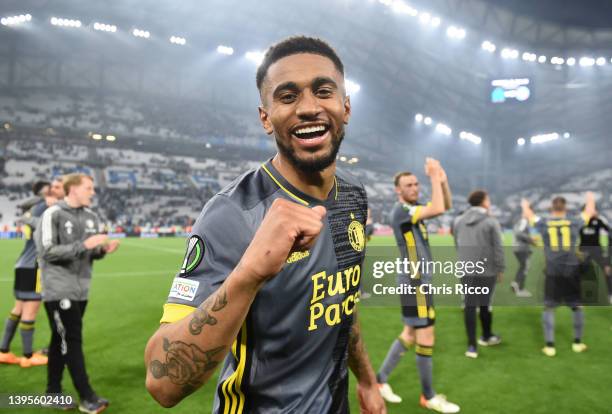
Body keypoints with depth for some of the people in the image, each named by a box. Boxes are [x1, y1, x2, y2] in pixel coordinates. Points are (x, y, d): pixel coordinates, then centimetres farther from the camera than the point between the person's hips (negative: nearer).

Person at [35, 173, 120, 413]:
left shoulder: (91, 217, 9)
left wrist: (103, 249, -7)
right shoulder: (52, 215, -12)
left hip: (80, 289, 7)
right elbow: (47, 252, -17)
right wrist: (83, 244, -24)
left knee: (61, 340, 16)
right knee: (72, 340, -4)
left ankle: (53, 391, 28)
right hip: (58, 289, -7)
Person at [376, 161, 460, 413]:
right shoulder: (400, 210, -16)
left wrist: (443, 179, -2)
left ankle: (381, 379, 23)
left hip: (420, 281, 10)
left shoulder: (415, 209, 13)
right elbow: (438, 209, -28)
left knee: (410, 334, 14)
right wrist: (435, 177, -17)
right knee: (425, 338, -1)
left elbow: (446, 206, 13)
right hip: (415, 282, -10)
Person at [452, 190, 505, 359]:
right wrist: (501, 269, 2)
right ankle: (486, 337, 33)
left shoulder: (458, 221, 8)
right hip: (486, 270, -3)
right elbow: (498, 248, -7)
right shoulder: (491, 222, -8)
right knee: (485, 304, 12)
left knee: (469, 306, 5)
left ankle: (471, 345, 7)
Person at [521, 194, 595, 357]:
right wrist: (590, 199, 41)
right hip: (572, 271, 1)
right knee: (577, 306, 17)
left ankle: (550, 346, 3)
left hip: (553, 272, 0)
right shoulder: (574, 223, 2)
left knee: (549, 308, 6)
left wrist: (524, 204, 42)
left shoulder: (543, 223, 1)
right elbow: (589, 212, 21)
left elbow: (528, 215, 20)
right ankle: (577, 342, 26)